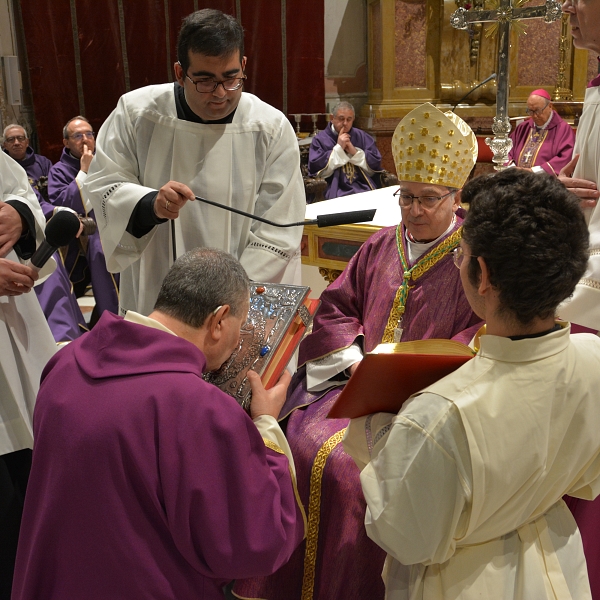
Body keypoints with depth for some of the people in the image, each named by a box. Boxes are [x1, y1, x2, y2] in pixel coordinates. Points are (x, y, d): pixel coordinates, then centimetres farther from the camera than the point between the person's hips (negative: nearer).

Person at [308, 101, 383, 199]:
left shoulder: (362, 136, 15)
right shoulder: (320, 139, 7)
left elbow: (375, 167, 8)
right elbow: (316, 170, -6)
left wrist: (355, 151, -4)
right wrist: (338, 148, -5)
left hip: (365, 188, 3)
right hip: (336, 190, -3)